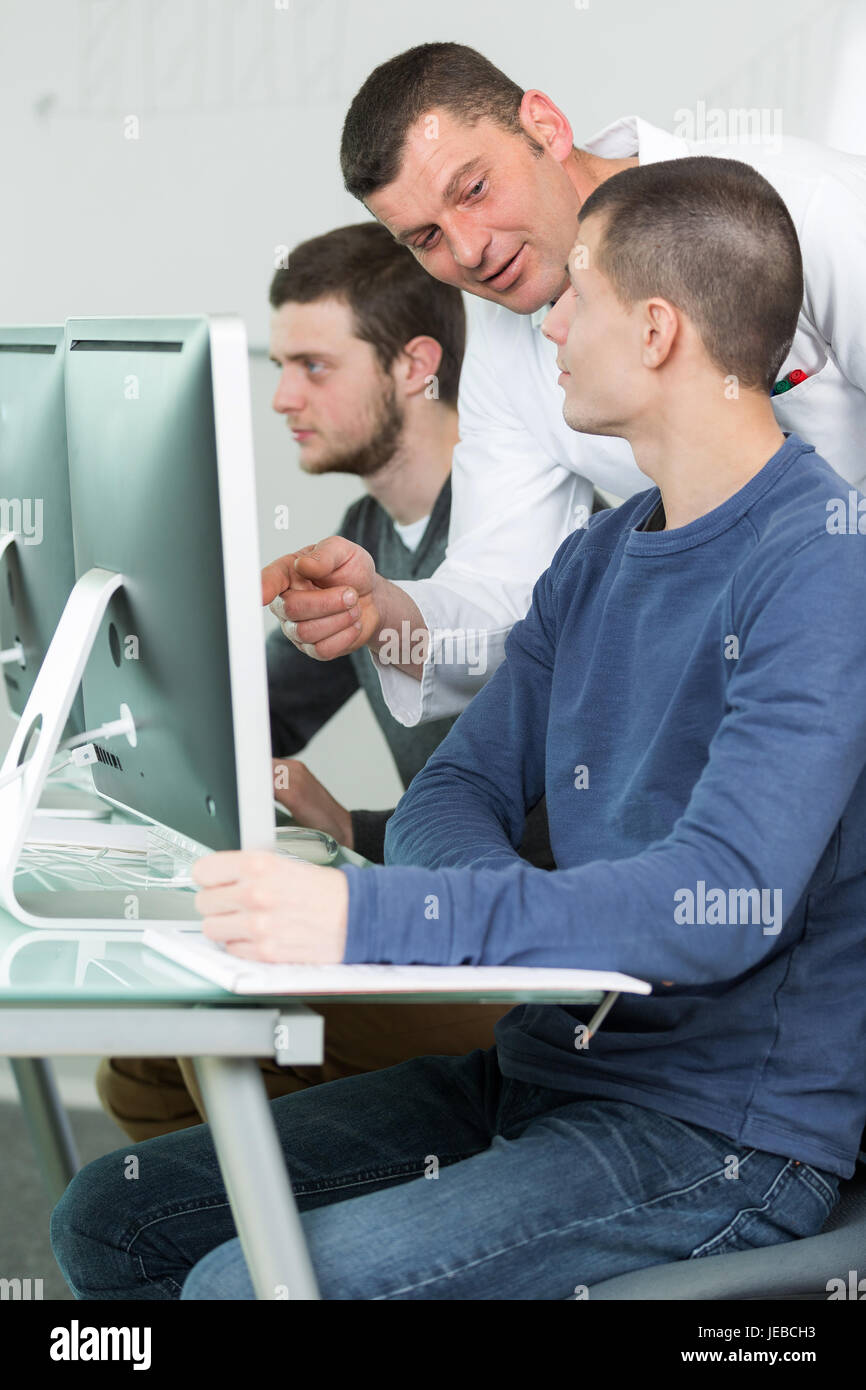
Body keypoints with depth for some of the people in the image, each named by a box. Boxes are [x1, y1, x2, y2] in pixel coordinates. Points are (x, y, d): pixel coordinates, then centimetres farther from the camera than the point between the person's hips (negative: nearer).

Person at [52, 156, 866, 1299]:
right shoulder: (597, 558, 13)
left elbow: (725, 899, -29)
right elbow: (461, 790, 11)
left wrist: (370, 916, -34)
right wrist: (511, 912, -14)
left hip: (723, 1138, -8)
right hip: (536, 1068, 8)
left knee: (250, 1281, -24)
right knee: (110, 1219, 4)